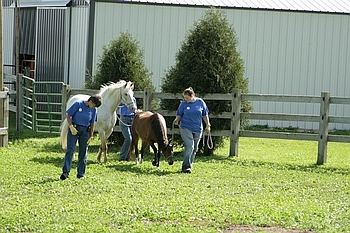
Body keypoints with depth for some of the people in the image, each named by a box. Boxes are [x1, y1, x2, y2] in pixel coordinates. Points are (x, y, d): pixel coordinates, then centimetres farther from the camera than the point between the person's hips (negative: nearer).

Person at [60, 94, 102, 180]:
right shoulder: (78, 104, -10)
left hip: (85, 131, 4)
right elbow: (68, 115, -7)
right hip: (74, 129, -4)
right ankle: (65, 172, -14)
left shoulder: (94, 110, 2)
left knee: (83, 152, 5)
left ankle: (80, 174, 14)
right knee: (70, 150, -10)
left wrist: (91, 136, 5)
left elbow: (92, 123, 9)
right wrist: (71, 127, -16)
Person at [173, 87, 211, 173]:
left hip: (197, 129, 3)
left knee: (194, 149, 8)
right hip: (186, 128, -3)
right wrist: (177, 120, -15)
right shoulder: (183, 104, -1)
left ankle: (190, 165, 19)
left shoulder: (200, 102, 2)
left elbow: (205, 115, 10)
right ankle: (186, 166, -15)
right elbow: (179, 114, 6)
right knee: (189, 146, -17)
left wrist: (208, 125, 6)